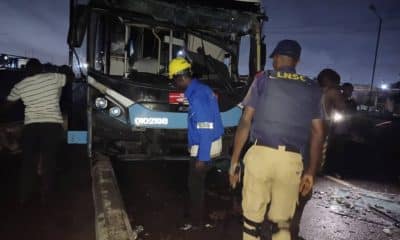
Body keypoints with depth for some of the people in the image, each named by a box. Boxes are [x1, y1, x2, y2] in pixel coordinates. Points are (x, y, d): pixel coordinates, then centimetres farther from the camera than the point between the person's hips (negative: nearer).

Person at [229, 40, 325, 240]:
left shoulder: (263, 79, 5)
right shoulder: (312, 88, 12)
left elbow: (245, 121, -2)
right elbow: (318, 133, 9)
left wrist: (234, 160, 2)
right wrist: (311, 171, 15)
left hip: (260, 154, -2)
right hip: (292, 160, 3)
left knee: (252, 218, 10)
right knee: (282, 222, 17)